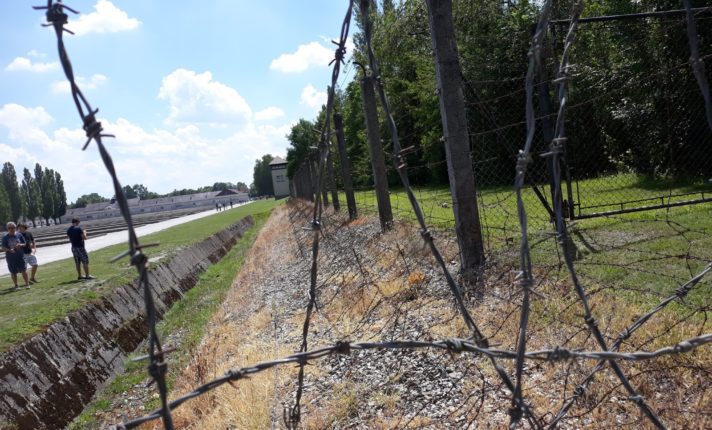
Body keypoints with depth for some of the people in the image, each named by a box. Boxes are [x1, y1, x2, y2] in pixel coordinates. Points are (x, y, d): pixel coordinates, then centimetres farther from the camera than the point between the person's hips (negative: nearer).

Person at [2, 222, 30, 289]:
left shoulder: (19, 235, 3)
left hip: (20, 256, 0)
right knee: (13, 272, 7)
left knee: (23, 270, -4)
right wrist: (9, 250, -23)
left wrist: (20, 245, -13)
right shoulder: (5, 237, -2)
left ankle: (27, 283, 5)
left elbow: (24, 244, 10)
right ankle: (15, 285, 19)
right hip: (10, 258, 0)